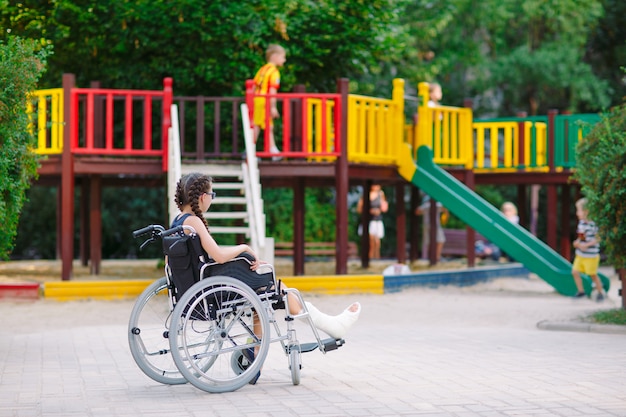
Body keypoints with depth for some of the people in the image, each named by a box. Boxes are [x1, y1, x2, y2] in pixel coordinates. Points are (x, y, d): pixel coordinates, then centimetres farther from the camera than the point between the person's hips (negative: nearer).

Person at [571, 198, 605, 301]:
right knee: (575, 272, 4)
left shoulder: (593, 224, -20)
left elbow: (598, 238, -18)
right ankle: (581, 291, 20)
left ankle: (601, 292, 24)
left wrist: (586, 245, -22)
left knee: (593, 275, 5)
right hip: (580, 254, 7)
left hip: (591, 255, -7)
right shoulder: (581, 222, 5)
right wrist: (577, 242, -1)